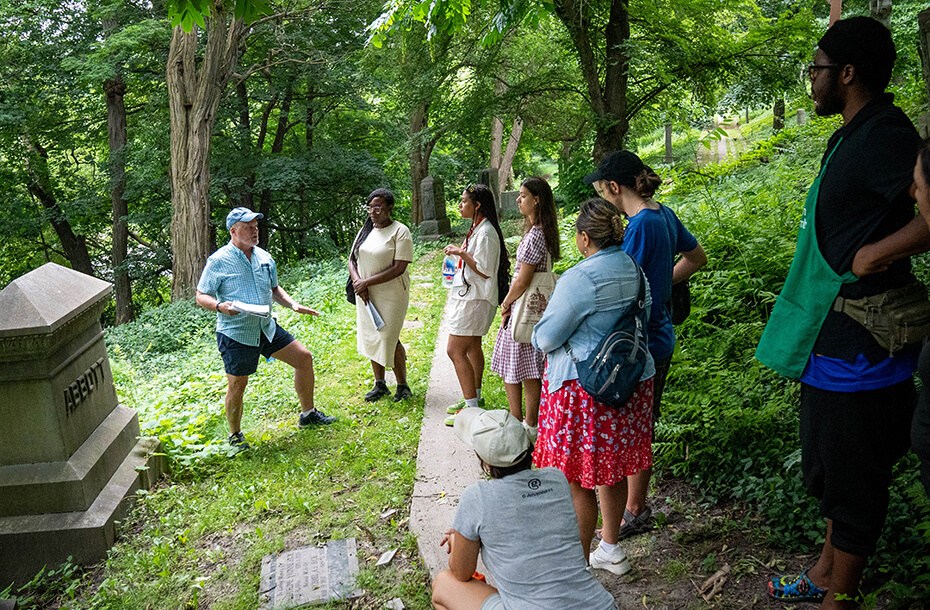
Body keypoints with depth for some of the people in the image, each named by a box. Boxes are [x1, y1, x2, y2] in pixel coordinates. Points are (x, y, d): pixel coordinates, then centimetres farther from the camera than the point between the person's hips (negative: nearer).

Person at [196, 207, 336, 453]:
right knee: (237, 384, 1)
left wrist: (293, 305, 4)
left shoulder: (264, 257, 7)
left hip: (266, 328, 6)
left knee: (304, 358, 5)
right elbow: (201, 296, -7)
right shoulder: (218, 261, -11)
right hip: (235, 334, -6)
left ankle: (308, 414, 22)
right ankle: (235, 435, 25)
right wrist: (220, 306, -28)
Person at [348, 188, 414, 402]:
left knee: (389, 339, -5)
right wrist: (358, 283, -10)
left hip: (391, 295, -6)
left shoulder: (400, 231, -11)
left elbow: (399, 268, -18)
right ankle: (380, 385, 24)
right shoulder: (365, 231, 9)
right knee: (371, 338, 10)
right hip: (366, 296, 6)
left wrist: (367, 282, -18)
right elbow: (352, 259, 10)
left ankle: (403, 385, 13)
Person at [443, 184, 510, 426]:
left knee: (455, 350, -11)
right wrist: (460, 253, 13)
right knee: (472, 347, 19)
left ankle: (471, 407, -7)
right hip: (468, 296, 11)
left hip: (475, 299, -11)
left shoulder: (486, 232, -19)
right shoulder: (477, 229, 14)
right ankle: (475, 398, 31)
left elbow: (485, 270, -23)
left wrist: (460, 252, -19)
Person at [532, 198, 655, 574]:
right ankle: (610, 549, 37)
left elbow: (546, 338, -15)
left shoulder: (580, 279, -20)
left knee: (577, 481, 3)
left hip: (585, 387, -9)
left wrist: (541, 323, 7)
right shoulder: (634, 270, 5)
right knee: (612, 470, 21)